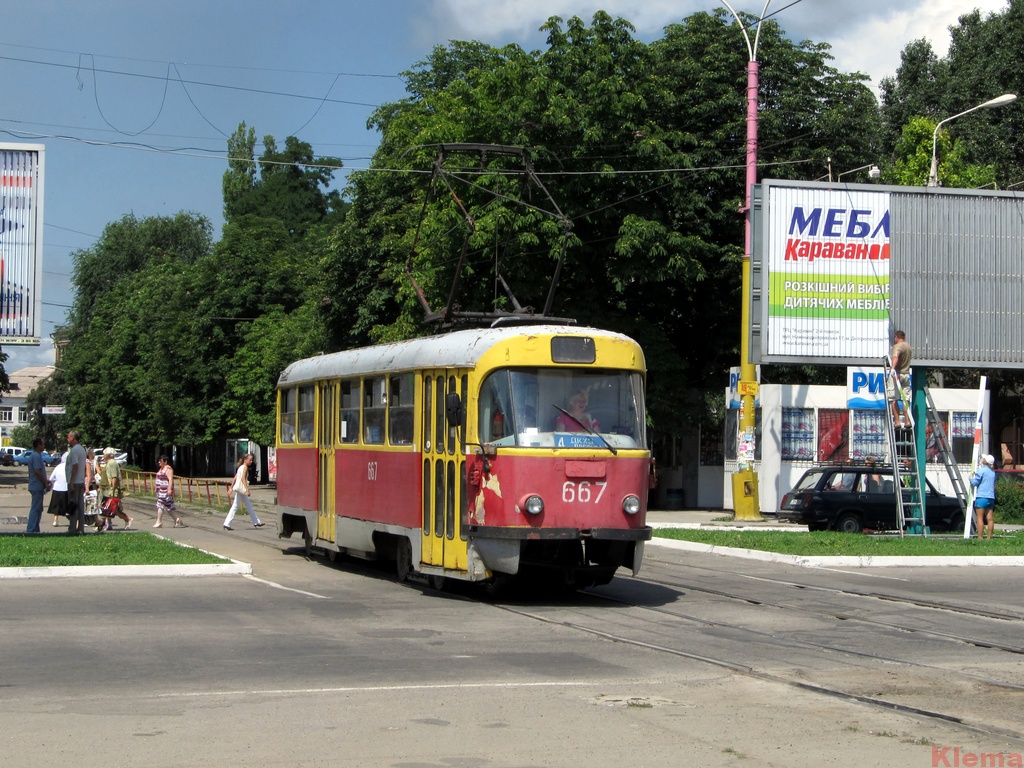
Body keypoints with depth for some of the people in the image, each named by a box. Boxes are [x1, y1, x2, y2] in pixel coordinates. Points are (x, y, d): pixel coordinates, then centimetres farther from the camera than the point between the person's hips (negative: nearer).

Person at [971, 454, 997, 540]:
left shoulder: (981, 470, -8)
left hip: (982, 497, -7)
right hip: (991, 497, 7)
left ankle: (980, 537, -10)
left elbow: (975, 482, -9)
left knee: (980, 518, -6)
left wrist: (971, 478, 13)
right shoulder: (993, 472, 16)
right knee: (989, 518, 6)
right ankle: (989, 537, 6)